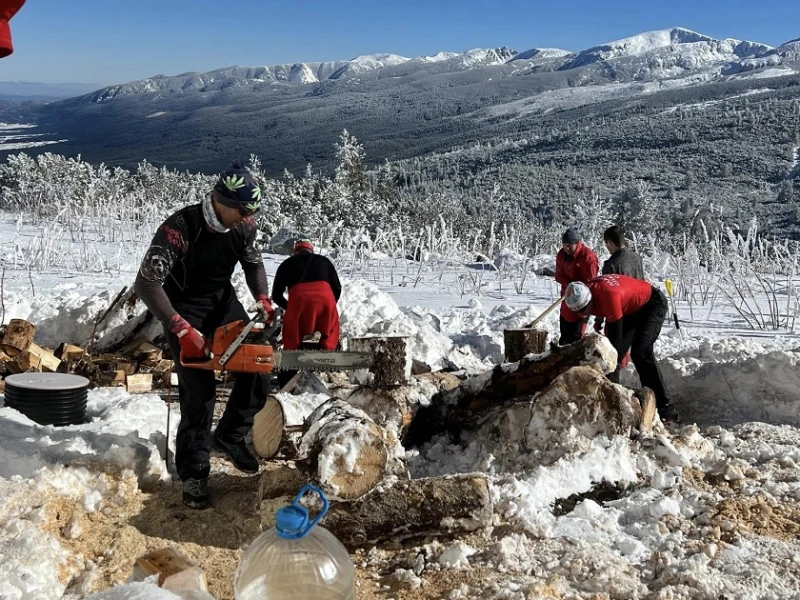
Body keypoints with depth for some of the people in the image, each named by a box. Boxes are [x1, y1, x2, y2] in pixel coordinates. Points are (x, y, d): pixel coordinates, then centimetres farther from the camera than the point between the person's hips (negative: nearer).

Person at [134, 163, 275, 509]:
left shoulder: (244, 226, -11)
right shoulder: (179, 229, -30)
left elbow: (253, 263, 9)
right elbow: (146, 284, -30)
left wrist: (262, 298, -9)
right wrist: (182, 330, -35)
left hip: (223, 303, 6)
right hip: (184, 311, -6)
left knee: (257, 375, -4)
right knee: (199, 391, -13)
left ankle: (230, 436, 20)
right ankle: (193, 473, 1)